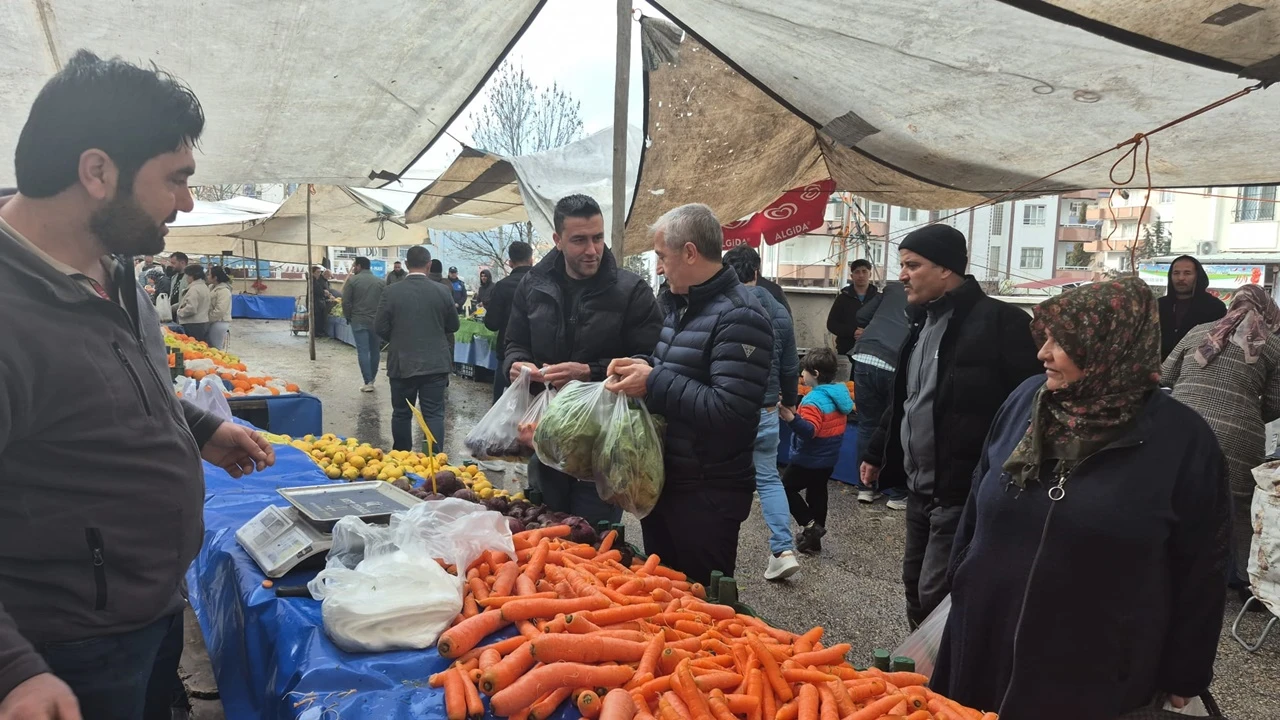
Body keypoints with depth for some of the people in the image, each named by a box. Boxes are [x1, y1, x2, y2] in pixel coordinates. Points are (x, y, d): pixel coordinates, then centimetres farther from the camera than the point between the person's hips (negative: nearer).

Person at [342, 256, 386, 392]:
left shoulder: (352, 280, -4)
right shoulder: (381, 282, 4)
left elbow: (346, 302, -6)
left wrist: (348, 317, 7)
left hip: (359, 321, -3)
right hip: (376, 321, 3)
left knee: (363, 351, -2)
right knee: (375, 350, 13)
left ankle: (368, 382, -7)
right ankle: (372, 379, 20)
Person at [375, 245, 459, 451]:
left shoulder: (391, 292, -7)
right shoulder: (442, 291, -5)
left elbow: (380, 327, -4)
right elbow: (453, 326, 4)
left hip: (402, 363, 0)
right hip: (435, 363, 0)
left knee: (402, 414, 13)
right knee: (434, 415, 3)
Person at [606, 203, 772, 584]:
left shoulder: (738, 317, -21)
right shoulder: (680, 305, 10)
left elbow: (729, 412, -29)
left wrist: (654, 382, -23)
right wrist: (640, 367, 2)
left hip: (709, 494, -9)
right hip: (665, 479, 9)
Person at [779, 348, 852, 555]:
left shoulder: (814, 400, -26)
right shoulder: (841, 393, 2)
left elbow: (809, 431, -36)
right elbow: (850, 406, 23)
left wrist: (792, 419, -51)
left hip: (809, 460, -9)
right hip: (829, 458, 9)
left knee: (787, 488, 6)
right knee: (817, 494, 17)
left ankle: (810, 525, -1)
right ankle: (814, 538, 24)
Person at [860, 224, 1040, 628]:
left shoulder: (998, 321, -15)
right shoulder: (923, 322, 13)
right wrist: (877, 452, 25)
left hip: (963, 492, -9)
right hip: (919, 489, 9)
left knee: (936, 597, -4)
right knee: (915, 588, 18)